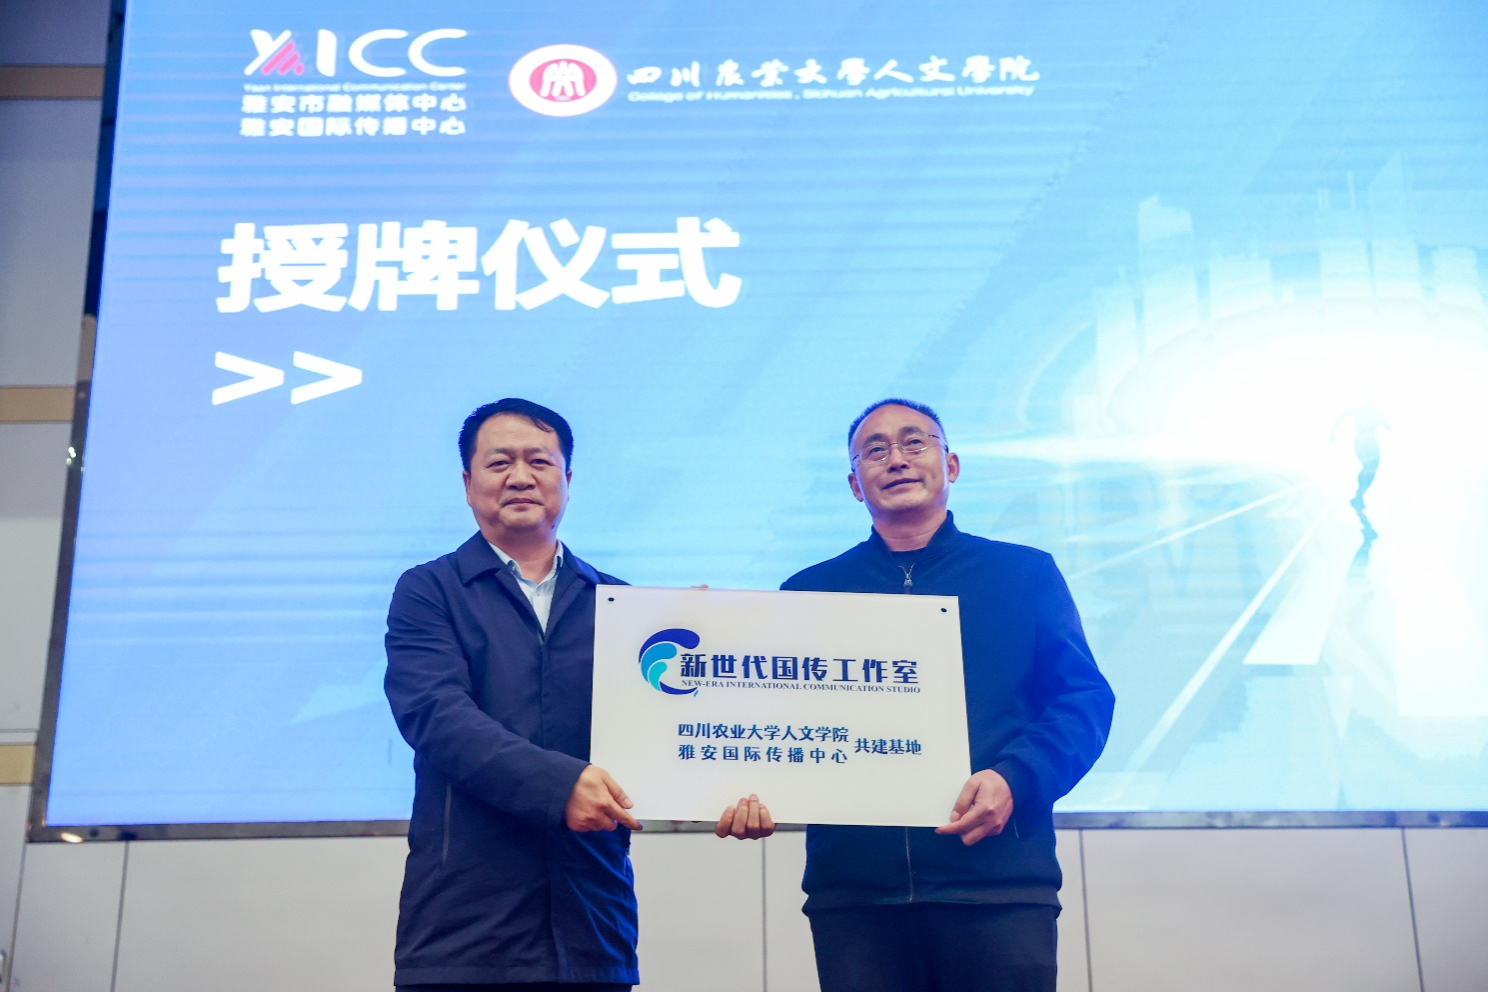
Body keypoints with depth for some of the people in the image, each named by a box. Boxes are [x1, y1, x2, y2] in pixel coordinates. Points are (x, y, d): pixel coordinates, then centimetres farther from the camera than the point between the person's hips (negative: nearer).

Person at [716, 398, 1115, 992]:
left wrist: (1013, 777, -11)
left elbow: (1084, 698, 6)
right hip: (853, 889, 1)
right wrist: (749, 792, -9)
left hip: (999, 880, -1)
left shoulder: (1026, 575, 12)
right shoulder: (810, 593, 16)